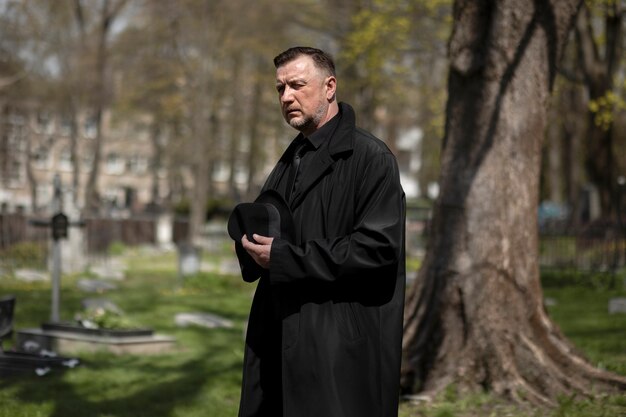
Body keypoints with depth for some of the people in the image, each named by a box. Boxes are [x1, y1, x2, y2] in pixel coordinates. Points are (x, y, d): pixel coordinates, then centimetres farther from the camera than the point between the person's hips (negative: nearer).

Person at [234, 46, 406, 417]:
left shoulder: (370, 157, -9)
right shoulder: (292, 160, 18)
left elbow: (378, 247, -17)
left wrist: (284, 258, -16)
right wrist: (254, 243, 2)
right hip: (281, 344, 8)